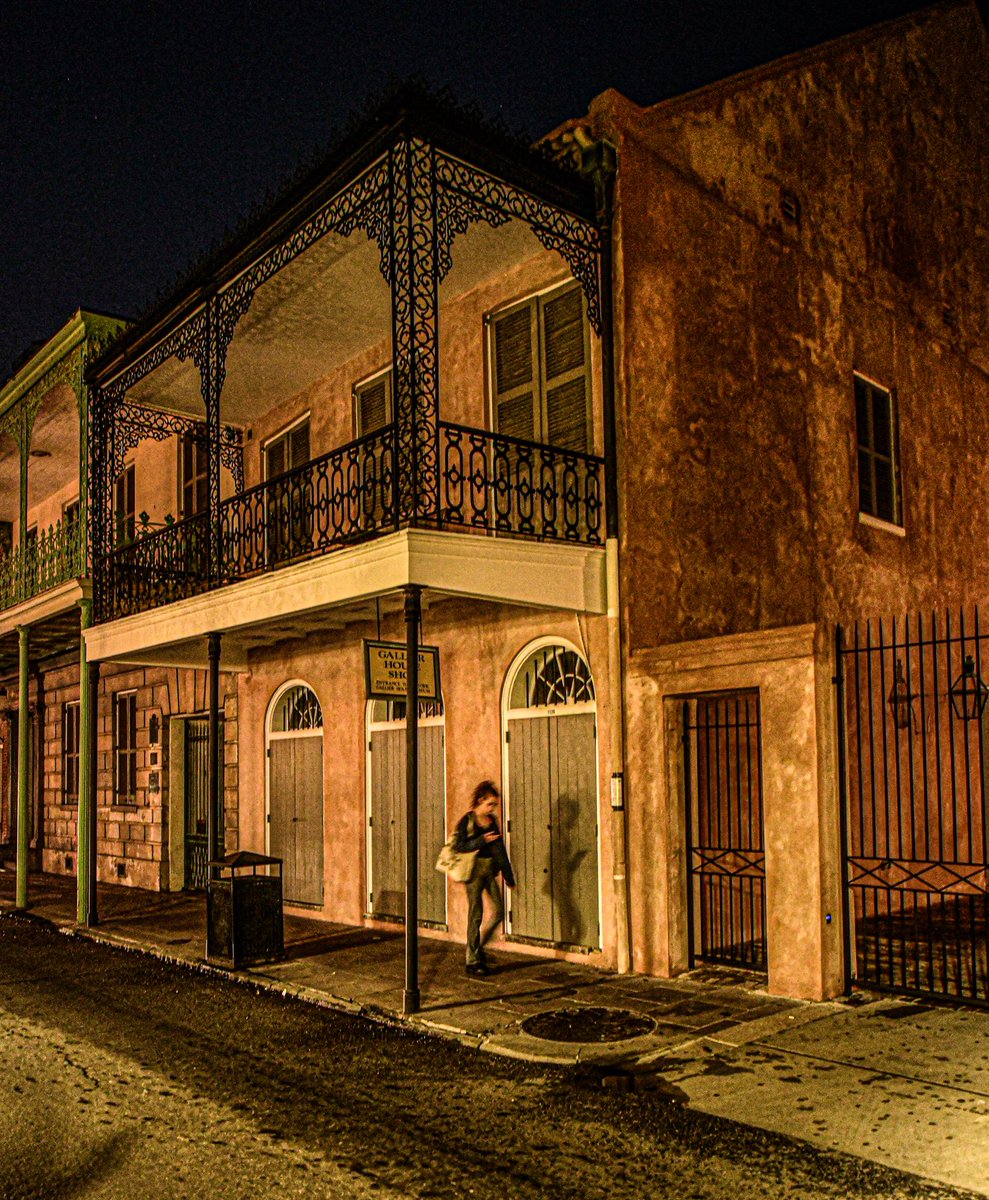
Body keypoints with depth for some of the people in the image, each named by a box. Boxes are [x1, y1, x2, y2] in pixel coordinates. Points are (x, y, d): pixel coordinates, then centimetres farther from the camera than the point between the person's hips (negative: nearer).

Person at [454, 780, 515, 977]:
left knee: (498, 911, 2)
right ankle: (472, 961, 6)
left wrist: (508, 874, 12)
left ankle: (478, 946, 23)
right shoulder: (467, 821, -8)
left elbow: (500, 848, 14)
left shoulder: (492, 821, 10)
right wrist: (482, 840, -22)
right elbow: (459, 846, -14)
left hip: (490, 870, 6)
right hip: (474, 870, -6)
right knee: (475, 915, -2)